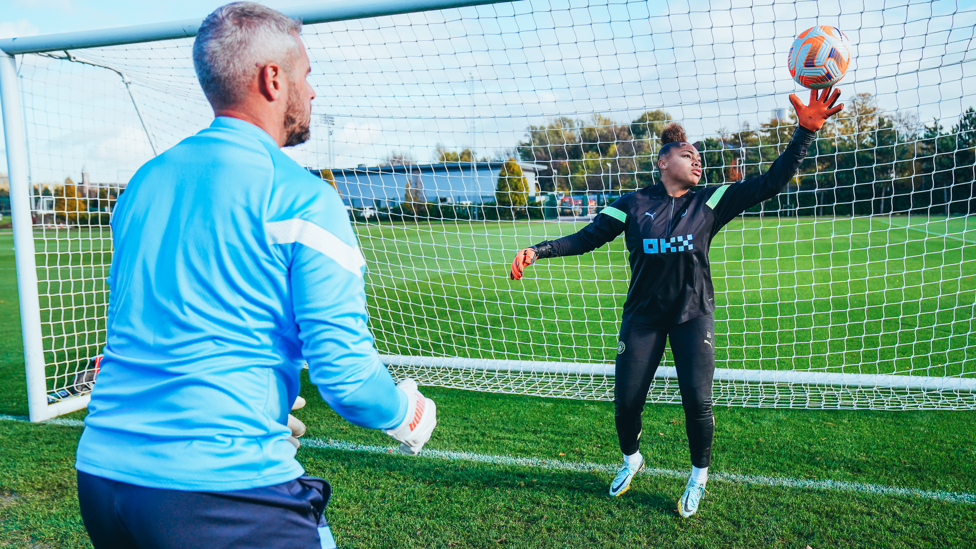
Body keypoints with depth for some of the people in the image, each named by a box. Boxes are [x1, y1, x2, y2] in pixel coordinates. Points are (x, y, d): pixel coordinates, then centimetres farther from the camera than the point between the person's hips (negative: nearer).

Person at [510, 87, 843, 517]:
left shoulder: (710, 202, 1)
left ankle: (699, 477, 22)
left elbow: (770, 183, -3)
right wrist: (538, 251, -13)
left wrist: (807, 131, -11)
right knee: (626, 399, 3)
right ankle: (631, 460, 35)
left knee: (697, 401, -5)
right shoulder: (634, 204, -1)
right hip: (642, 316, 0)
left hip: (693, 316, 0)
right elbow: (587, 237, -1)